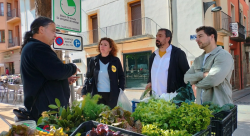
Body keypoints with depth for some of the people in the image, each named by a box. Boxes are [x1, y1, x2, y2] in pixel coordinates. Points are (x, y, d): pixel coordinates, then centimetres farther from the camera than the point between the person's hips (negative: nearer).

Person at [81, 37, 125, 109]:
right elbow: (88, 77, 7)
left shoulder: (116, 61, 3)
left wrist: (120, 90, -3)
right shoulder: (93, 61, 4)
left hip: (112, 95, 0)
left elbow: (121, 77, 8)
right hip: (98, 95, 1)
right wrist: (84, 93, -1)